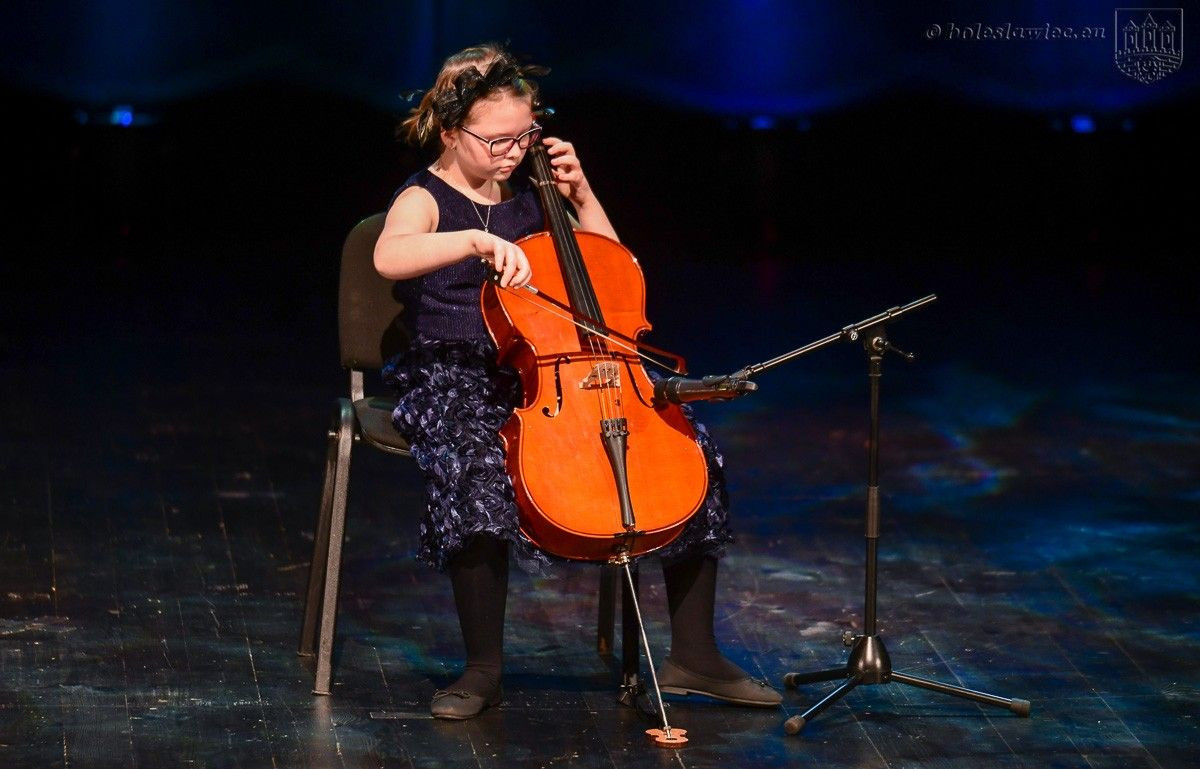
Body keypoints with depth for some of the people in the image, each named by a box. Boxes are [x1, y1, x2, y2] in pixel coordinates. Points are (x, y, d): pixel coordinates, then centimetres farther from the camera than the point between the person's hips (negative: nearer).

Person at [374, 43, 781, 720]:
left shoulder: (530, 196, 14)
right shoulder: (424, 200, -3)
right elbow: (389, 258, -28)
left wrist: (581, 194, 7)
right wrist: (479, 240, -42)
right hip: (458, 379, -5)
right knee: (477, 469, -39)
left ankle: (694, 656, -4)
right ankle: (483, 669, -23)